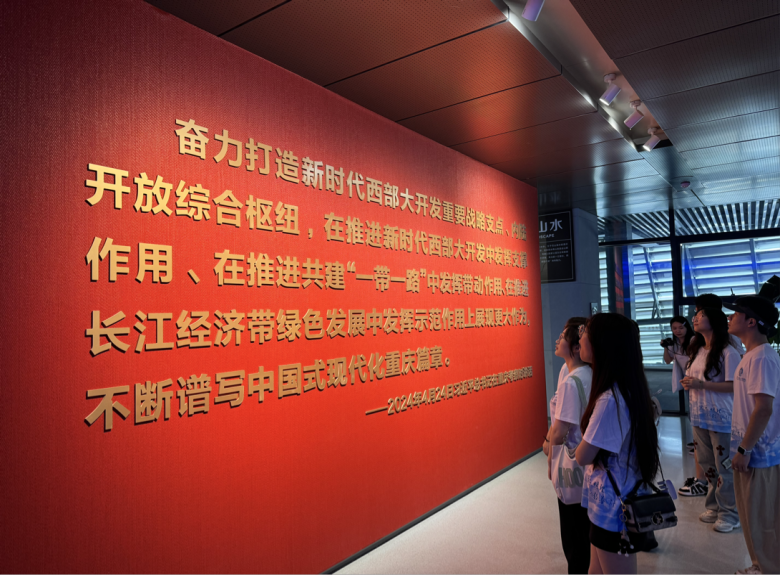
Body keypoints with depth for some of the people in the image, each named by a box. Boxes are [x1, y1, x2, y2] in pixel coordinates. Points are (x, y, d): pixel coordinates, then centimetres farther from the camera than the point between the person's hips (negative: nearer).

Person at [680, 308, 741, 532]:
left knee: (724, 467, 3)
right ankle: (714, 507, 28)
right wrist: (688, 383, -1)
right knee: (707, 464, 14)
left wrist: (701, 384, -23)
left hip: (722, 420, -7)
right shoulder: (698, 351, 11)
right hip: (699, 417, 7)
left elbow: (734, 386, -19)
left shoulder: (728, 352, -13)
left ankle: (729, 513, 17)